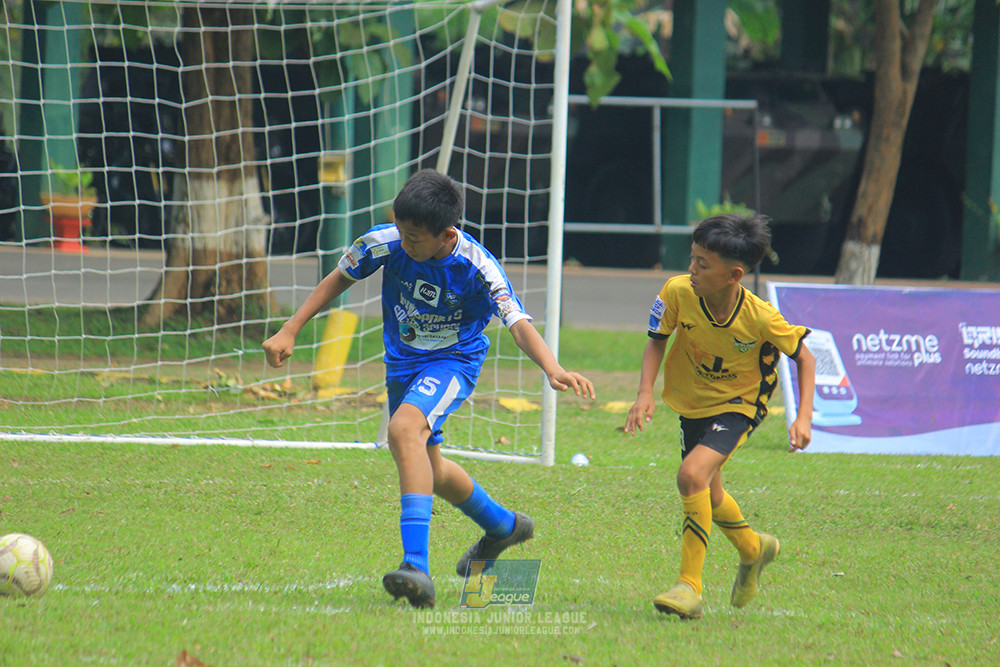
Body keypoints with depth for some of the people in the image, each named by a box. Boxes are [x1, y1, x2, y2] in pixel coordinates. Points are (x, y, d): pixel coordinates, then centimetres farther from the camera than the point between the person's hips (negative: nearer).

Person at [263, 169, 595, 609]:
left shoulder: (476, 266, -27)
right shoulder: (385, 243, -18)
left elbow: (518, 323, -34)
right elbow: (338, 279, 0)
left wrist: (552, 369, -52)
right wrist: (289, 332, -1)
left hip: (454, 359, -6)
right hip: (403, 361, 6)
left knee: (404, 428, -34)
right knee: (425, 468, 22)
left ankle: (416, 565, -40)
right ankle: (502, 526, 51)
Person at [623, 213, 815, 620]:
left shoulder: (760, 318, -29)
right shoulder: (678, 292, -22)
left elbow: (803, 356, -12)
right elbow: (657, 339, -4)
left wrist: (803, 418, -20)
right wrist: (645, 393, -17)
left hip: (738, 405, -5)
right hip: (692, 403, 5)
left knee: (692, 475, -27)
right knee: (707, 492, 20)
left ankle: (690, 586, -19)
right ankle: (752, 548, 52)